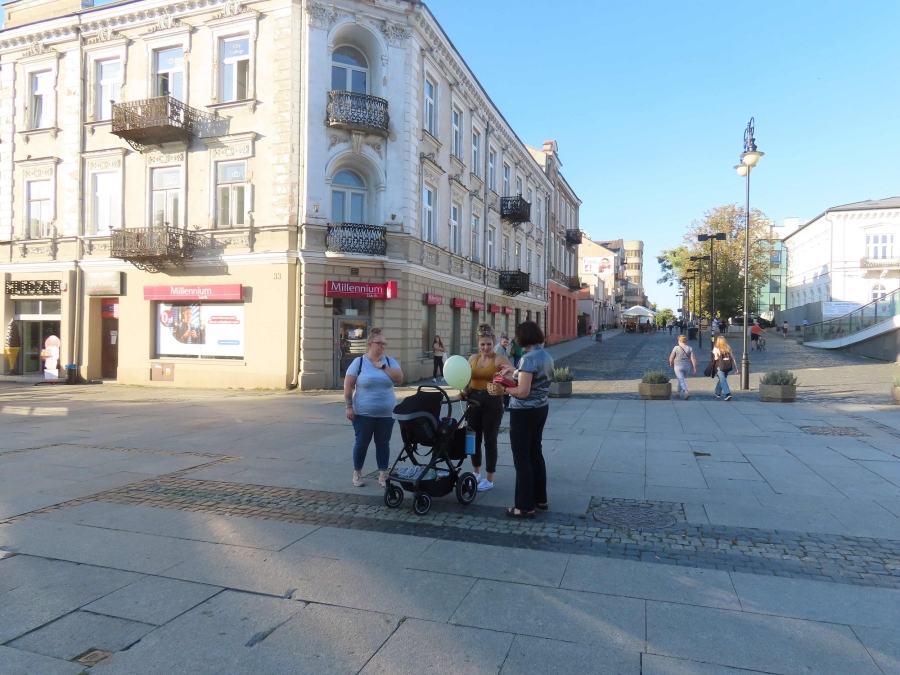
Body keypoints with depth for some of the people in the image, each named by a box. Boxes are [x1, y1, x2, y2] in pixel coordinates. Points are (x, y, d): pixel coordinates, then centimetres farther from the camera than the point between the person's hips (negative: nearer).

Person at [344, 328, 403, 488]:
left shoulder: (390, 361, 4)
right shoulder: (359, 362, -5)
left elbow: (399, 378, -9)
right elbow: (348, 386, -5)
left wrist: (383, 366, -13)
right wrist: (349, 407, -10)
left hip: (386, 413, 3)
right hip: (363, 413, -3)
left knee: (383, 443, 9)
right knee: (361, 443, 8)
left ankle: (383, 474, 19)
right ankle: (357, 473, 23)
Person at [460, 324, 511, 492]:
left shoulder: (500, 359, -6)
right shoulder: (473, 358, 8)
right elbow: (467, 379, 13)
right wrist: (463, 392, -5)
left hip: (492, 402, -5)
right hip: (474, 400, 5)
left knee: (490, 440, 3)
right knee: (474, 438, 13)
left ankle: (489, 479, 14)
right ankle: (476, 473, 31)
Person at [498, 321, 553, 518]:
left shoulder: (528, 358, -21)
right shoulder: (546, 356, 6)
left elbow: (523, 392, -25)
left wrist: (503, 389, -11)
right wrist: (513, 371, 19)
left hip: (524, 412, -9)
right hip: (541, 409, 9)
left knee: (522, 458, 0)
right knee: (535, 454, 19)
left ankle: (525, 507, 7)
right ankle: (540, 499, 29)